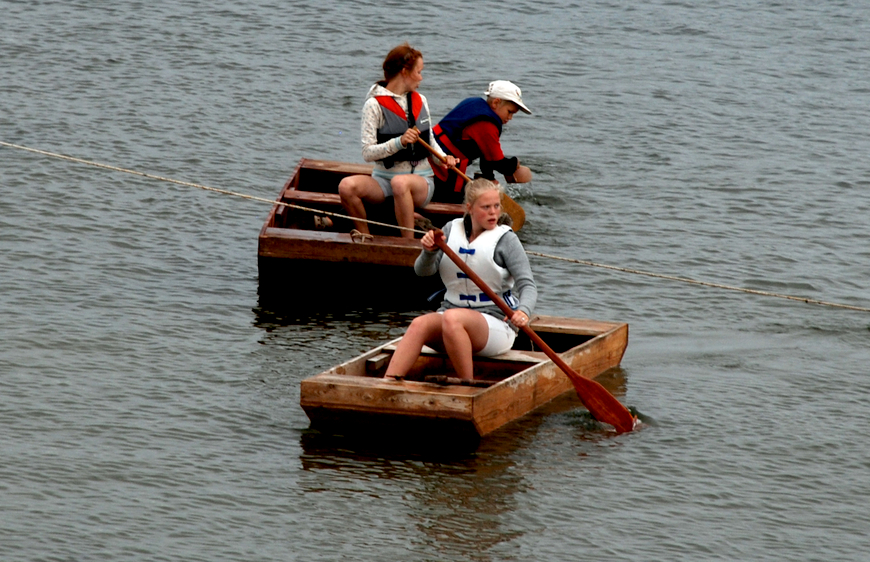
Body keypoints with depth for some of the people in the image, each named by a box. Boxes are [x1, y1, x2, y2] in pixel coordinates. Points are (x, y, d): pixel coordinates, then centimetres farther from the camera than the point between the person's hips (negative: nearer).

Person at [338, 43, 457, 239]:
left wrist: (443, 157, 0)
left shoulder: (420, 101, 12)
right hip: (384, 178, -1)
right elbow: (368, 153, -11)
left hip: (421, 180, 1)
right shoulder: (375, 105, -4)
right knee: (347, 186, -31)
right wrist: (399, 142, -25)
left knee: (400, 182, -37)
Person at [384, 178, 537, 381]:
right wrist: (429, 251, -18)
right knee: (420, 324, -28)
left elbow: (527, 284, -10)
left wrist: (523, 311, -32)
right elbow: (423, 271, 5)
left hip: (495, 323, -4)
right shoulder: (452, 230, 9)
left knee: (452, 318, -36)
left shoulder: (506, 240, -2)